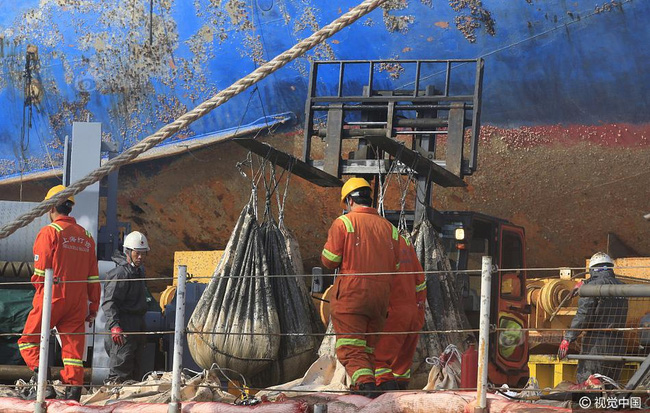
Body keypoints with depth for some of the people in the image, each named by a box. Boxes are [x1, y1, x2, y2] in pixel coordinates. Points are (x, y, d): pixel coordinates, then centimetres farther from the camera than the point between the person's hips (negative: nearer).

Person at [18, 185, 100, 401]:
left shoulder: (49, 231, -5)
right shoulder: (86, 236, 12)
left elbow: (41, 269, -8)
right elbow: (93, 276, 12)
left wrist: (39, 289, 9)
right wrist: (93, 307, 16)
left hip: (52, 297, -5)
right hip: (77, 301, 5)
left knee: (29, 341, 7)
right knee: (73, 348, 6)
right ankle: (73, 393, 0)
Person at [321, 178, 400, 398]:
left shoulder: (343, 223, -3)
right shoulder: (389, 227, 12)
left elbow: (329, 260, -6)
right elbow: (394, 268, 13)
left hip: (350, 294, -5)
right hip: (380, 297, 5)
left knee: (351, 348, -8)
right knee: (368, 348, 15)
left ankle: (365, 383, -28)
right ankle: (364, 386, 11)